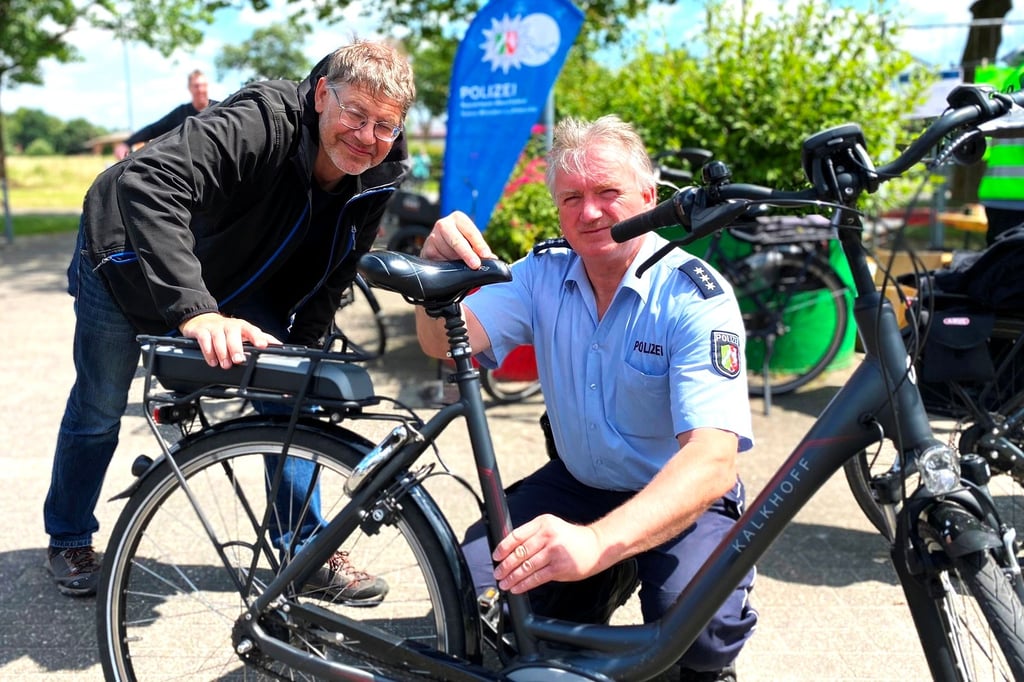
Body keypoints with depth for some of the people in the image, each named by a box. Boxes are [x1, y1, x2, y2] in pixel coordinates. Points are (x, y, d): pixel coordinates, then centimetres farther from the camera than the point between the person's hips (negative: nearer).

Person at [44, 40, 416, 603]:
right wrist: (194, 310, -61)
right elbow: (148, 182, -51)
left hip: (232, 280, 5)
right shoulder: (262, 122, -38)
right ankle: (69, 541, 34)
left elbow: (330, 273, -3)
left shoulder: (376, 181, -17)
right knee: (99, 408, 9)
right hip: (131, 262, -5)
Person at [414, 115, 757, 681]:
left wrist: (596, 543, -52)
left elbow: (712, 460, -35)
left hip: (681, 500, -3)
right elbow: (450, 342, -16)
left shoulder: (696, 298, -22)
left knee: (699, 628, -31)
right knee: (474, 587, -17)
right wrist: (439, 274, -40)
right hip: (577, 482, 4)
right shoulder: (545, 271, -5)